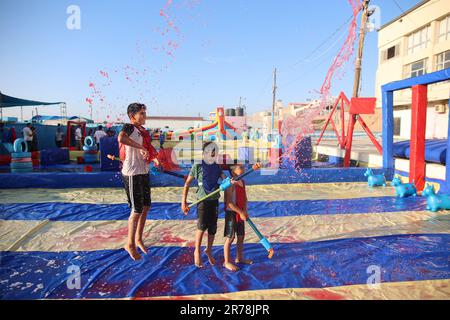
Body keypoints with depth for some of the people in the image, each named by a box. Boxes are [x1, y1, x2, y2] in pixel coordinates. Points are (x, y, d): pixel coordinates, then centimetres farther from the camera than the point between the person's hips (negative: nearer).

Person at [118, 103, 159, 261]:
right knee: (137, 210, -2)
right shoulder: (129, 127, -15)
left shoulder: (143, 130, 12)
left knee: (146, 207, 15)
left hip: (144, 173, 9)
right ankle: (130, 244, 17)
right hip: (132, 174, -9)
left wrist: (154, 158, 5)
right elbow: (121, 138, -39)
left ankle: (138, 239, 32)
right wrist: (141, 148, -35)